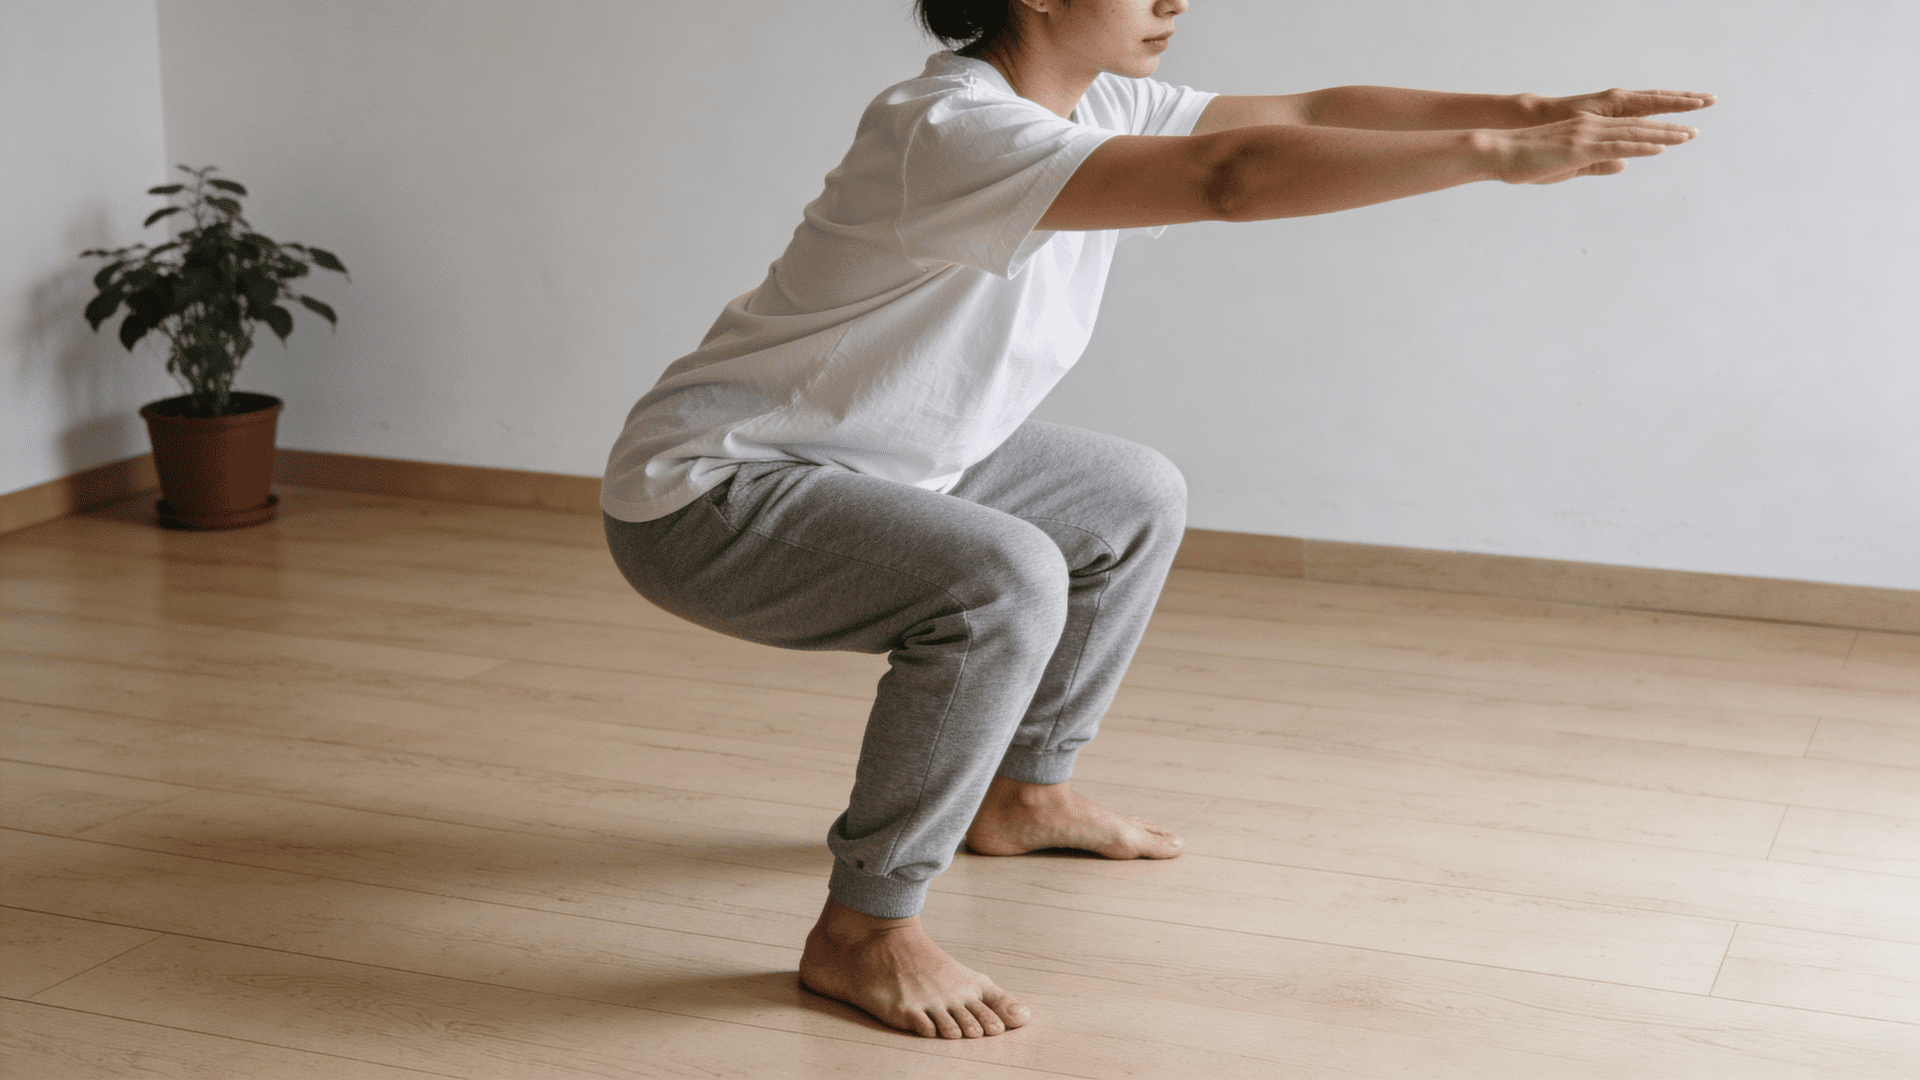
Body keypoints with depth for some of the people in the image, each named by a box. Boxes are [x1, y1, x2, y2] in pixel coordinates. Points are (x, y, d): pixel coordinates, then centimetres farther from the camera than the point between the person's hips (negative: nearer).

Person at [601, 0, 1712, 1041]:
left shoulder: (1096, 105, 0)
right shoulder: (952, 129, -29)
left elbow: (1307, 112, -2)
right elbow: (1232, 177, -40)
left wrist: (1534, 109, -11)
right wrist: (1497, 155, -39)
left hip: (877, 464, 10)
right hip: (706, 497, -10)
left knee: (1138, 503, 15)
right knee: (1004, 580, -32)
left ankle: (1024, 791, 29)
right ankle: (863, 931, -15)